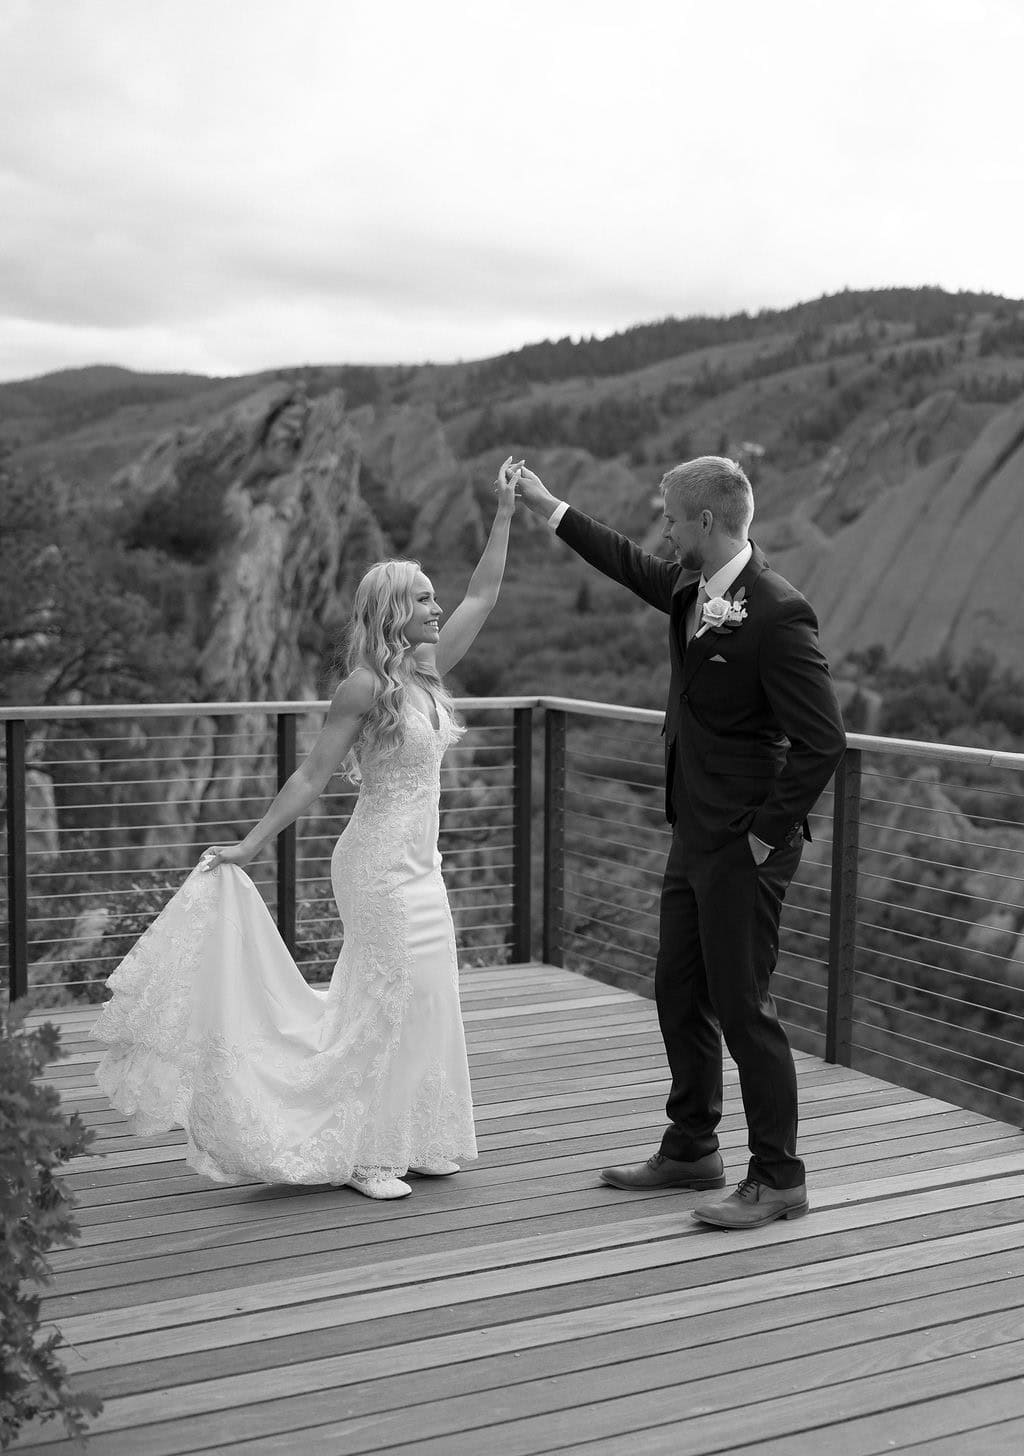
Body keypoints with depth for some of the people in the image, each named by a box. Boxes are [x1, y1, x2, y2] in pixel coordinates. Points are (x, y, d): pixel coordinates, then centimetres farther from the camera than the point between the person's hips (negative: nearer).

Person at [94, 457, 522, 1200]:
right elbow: (312, 776, -12)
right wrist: (250, 845, -13)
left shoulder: (427, 670, 7)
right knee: (389, 999, -3)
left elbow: (483, 595, 13)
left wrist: (506, 512, 11)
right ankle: (362, 1154, 8)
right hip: (382, 865, -8)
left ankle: (404, 1143, 22)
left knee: (415, 999, 11)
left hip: (417, 865, 8)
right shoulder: (366, 686, -13)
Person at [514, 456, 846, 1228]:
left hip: (743, 846, -9)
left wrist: (766, 836, -16)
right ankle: (691, 1150, 33)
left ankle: (778, 1179, 12)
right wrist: (548, 506, 30)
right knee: (680, 995, 17)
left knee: (743, 1006, -2)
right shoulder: (691, 589, 5)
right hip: (695, 838, 9)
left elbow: (823, 741, -22)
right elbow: (632, 565, 27)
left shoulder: (778, 613, -21)